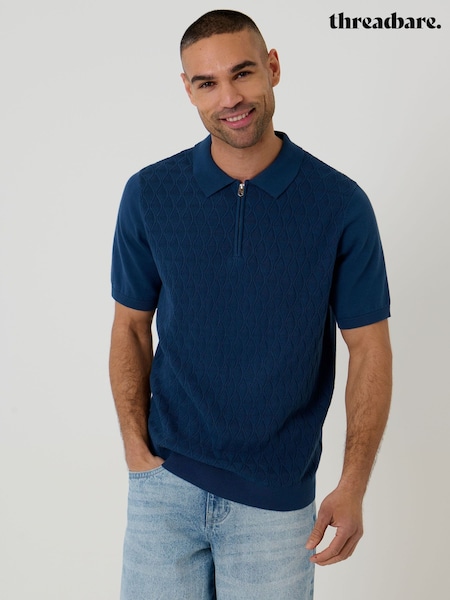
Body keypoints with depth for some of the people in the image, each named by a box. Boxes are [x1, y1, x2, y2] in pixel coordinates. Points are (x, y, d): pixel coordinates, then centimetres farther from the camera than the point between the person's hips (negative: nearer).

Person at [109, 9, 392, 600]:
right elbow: (132, 327, 4)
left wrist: (353, 486, -8)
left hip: (277, 499, -1)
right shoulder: (149, 194, -4)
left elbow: (369, 350, -4)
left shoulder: (340, 203, -9)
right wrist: (136, 449, -2)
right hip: (165, 484, 1)